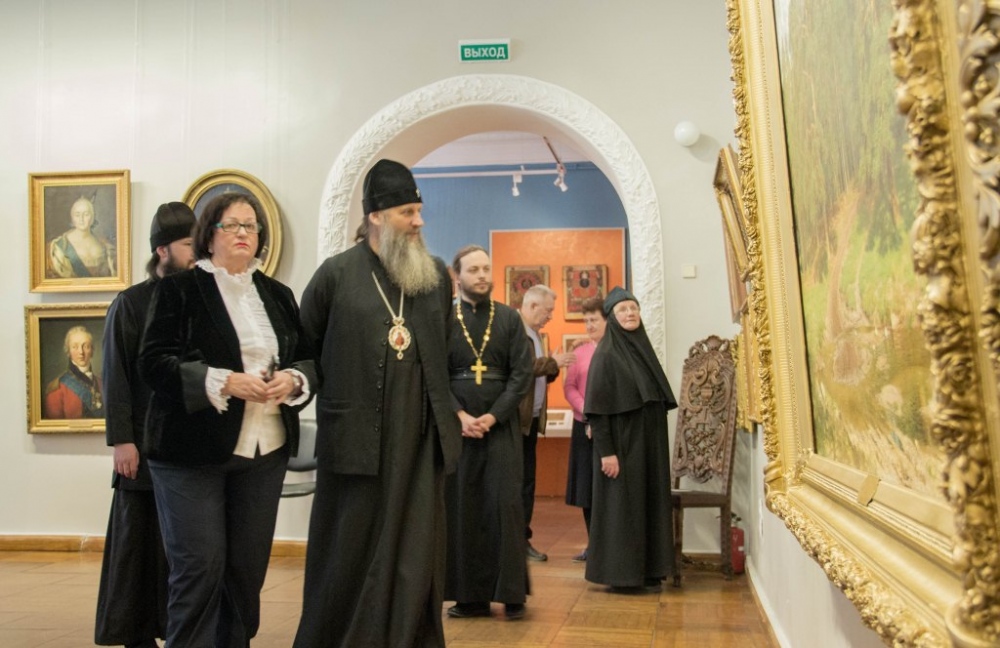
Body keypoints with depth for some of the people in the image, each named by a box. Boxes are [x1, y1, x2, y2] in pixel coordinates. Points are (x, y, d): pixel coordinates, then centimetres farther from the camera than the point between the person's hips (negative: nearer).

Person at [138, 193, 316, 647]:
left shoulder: (278, 295, 13)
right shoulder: (178, 289, 0)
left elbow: (308, 358, 14)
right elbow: (154, 361, -9)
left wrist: (293, 379, -9)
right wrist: (224, 381, -20)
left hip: (265, 450, 4)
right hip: (192, 450, -4)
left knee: (249, 566, 9)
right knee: (200, 566, -3)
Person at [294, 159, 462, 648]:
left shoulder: (437, 274, 7)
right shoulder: (336, 273, -3)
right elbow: (303, 348, 6)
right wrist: (337, 394, 8)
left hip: (421, 441, 3)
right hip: (355, 440, -3)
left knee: (414, 553, 8)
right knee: (351, 554, 8)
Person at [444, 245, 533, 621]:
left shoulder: (509, 318, 6)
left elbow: (522, 373, 0)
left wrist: (492, 416, -11)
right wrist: (460, 416, -12)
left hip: (501, 425, 0)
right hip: (457, 426, 0)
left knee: (505, 505, -3)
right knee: (461, 507, 3)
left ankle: (511, 594, 6)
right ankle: (470, 595, 11)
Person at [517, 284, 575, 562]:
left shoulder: (534, 333, 18)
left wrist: (553, 367, 2)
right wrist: (552, 362, -17)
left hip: (531, 419, 9)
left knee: (527, 480, 11)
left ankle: (522, 537, 19)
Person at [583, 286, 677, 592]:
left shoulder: (643, 349, 11)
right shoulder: (606, 355, -9)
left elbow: (660, 400, 15)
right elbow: (597, 409, -14)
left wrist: (656, 442, 11)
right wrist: (606, 451, -19)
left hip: (649, 442, 7)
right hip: (621, 443, -7)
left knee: (650, 503, 10)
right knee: (621, 506, -1)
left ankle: (648, 570, 20)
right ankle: (619, 573, 9)